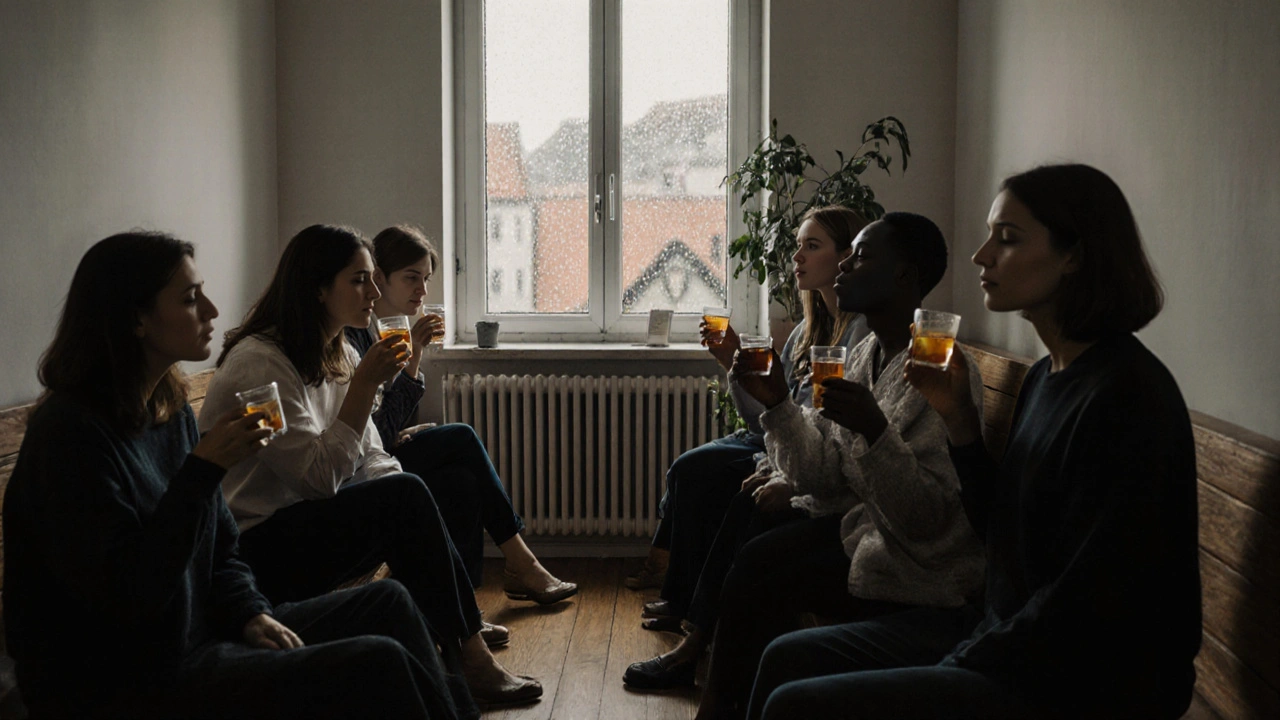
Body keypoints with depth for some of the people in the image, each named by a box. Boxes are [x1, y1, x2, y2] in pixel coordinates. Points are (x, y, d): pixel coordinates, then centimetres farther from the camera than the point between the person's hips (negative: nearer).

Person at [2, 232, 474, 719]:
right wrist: (204, 468, -25)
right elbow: (130, 596, -24)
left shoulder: (173, 413, 9)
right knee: (380, 665, -19)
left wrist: (250, 614, -2)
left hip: (199, 636, 9)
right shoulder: (71, 430, -19)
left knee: (387, 602, 10)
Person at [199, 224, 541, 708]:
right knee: (406, 499, -23)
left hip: (299, 523, 9)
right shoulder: (259, 361, -18)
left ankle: (465, 653, -8)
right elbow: (321, 476, -22)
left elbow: (371, 461, 8)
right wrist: (364, 385, -23)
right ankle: (471, 662, -14)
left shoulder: (339, 356, 10)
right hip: (254, 547, -9)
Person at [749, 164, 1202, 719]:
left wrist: (958, 668, -13)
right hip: (1005, 636, 9)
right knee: (788, 658, 6)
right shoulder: (1046, 377, 9)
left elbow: (1086, 603, -22)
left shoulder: (1126, 394, -20)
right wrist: (958, 417, 3)